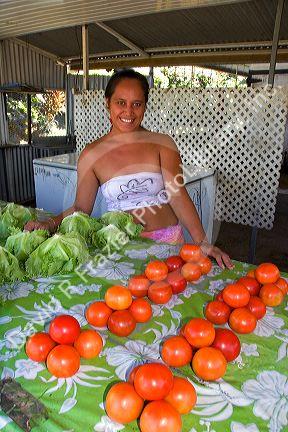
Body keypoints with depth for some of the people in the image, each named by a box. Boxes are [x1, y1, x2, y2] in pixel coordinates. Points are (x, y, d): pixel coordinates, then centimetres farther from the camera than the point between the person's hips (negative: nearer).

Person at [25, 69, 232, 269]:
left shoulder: (162, 144, -2)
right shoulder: (92, 154, 0)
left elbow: (177, 195, -10)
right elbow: (81, 208, 3)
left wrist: (202, 242, -19)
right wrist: (50, 223, -14)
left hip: (167, 240, 0)